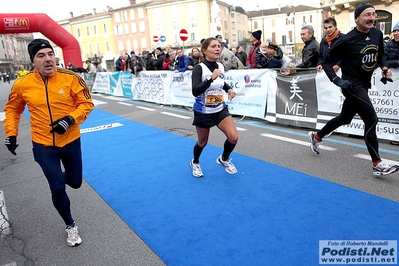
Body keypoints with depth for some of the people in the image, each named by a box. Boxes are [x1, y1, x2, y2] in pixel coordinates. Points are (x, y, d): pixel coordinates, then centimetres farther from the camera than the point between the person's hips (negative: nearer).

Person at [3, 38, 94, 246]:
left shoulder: (71, 78, -14)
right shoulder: (23, 84, -9)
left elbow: (86, 103, -7)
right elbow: (12, 109, 9)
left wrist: (70, 120, -22)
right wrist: (11, 133, 2)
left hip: (70, 140, 1)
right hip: (43, 144, 0)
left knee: (75, 182, 14)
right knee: (57, 188, 0)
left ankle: (59, 177, 53)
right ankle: (70, 226, 25)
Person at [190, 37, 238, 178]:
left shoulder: (221, 66, 0)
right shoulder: (199, 68, -19)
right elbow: (195, 91, -31)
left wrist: (229, 89, 1)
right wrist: (211, 78, -40)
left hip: (220, 109, 5)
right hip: (203, 112, -4)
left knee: (233, 137, -9)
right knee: (203, 142, 12)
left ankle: (224, 159, 22)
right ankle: (195, 163, 43)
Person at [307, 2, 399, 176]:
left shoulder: (377, 34, 4)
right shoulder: (347, 40, -15)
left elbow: (380, 54, 20)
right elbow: (327, 62, -10)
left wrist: (385, 68, 1)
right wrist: (337, 80, -21)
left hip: (364, 85, 8)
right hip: (351, 85, -8)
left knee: (345, 118, 19)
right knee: (371, 119, -14)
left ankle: (316, 137, 40)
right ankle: (377, 165, -6)